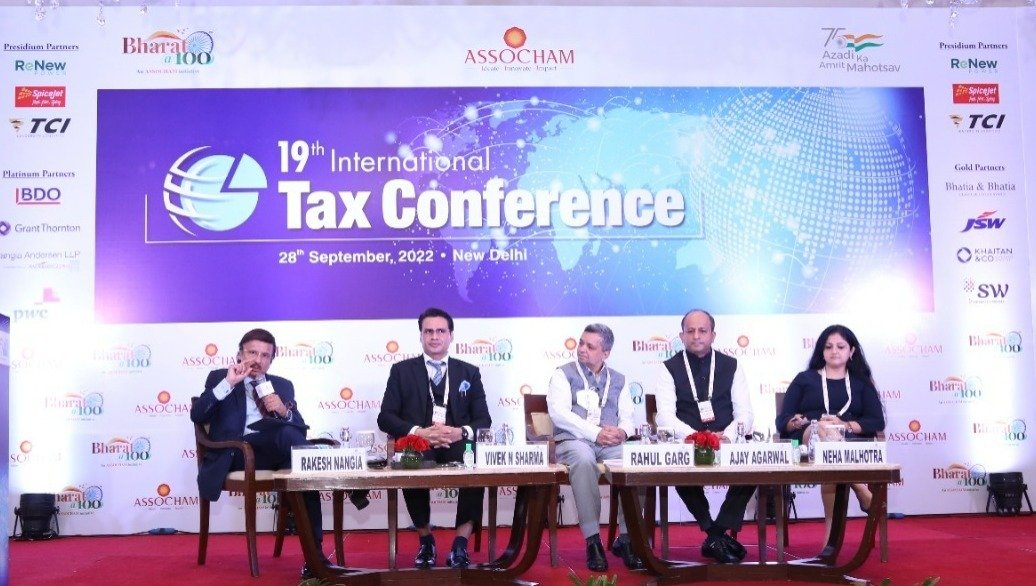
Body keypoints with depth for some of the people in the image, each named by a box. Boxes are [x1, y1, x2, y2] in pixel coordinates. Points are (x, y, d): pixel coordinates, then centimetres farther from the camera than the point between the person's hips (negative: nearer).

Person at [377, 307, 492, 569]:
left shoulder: (469, 372, 18)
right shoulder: (402, 370, 14)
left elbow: (484, 420, 10)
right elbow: (385, 417, 4)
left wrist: (461, 432, -14)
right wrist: (420, 432, -14)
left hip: (458, 445, 1)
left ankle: (461, 543, -22)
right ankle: (426, 540, -13)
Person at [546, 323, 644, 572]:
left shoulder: (618, 380, 21)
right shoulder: (564, 374, 8)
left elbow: (627, 416, 13)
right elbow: (559, 413, -6)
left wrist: (622, 431, -12)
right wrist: (596, 433, -15)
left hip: (611, 443, 3)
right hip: (573, 441, -3)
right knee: (583, 460, -39)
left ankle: (626, 538, -22)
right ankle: (593, 540, -34)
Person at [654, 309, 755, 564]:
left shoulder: (731, 366, 14)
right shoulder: (669, 369, 7)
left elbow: (744, 412, 6)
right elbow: (665, 417, -4)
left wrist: (727, 435, -16)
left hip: (727, 443, 2)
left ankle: (716, 535, -17)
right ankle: (718, 534, -15)